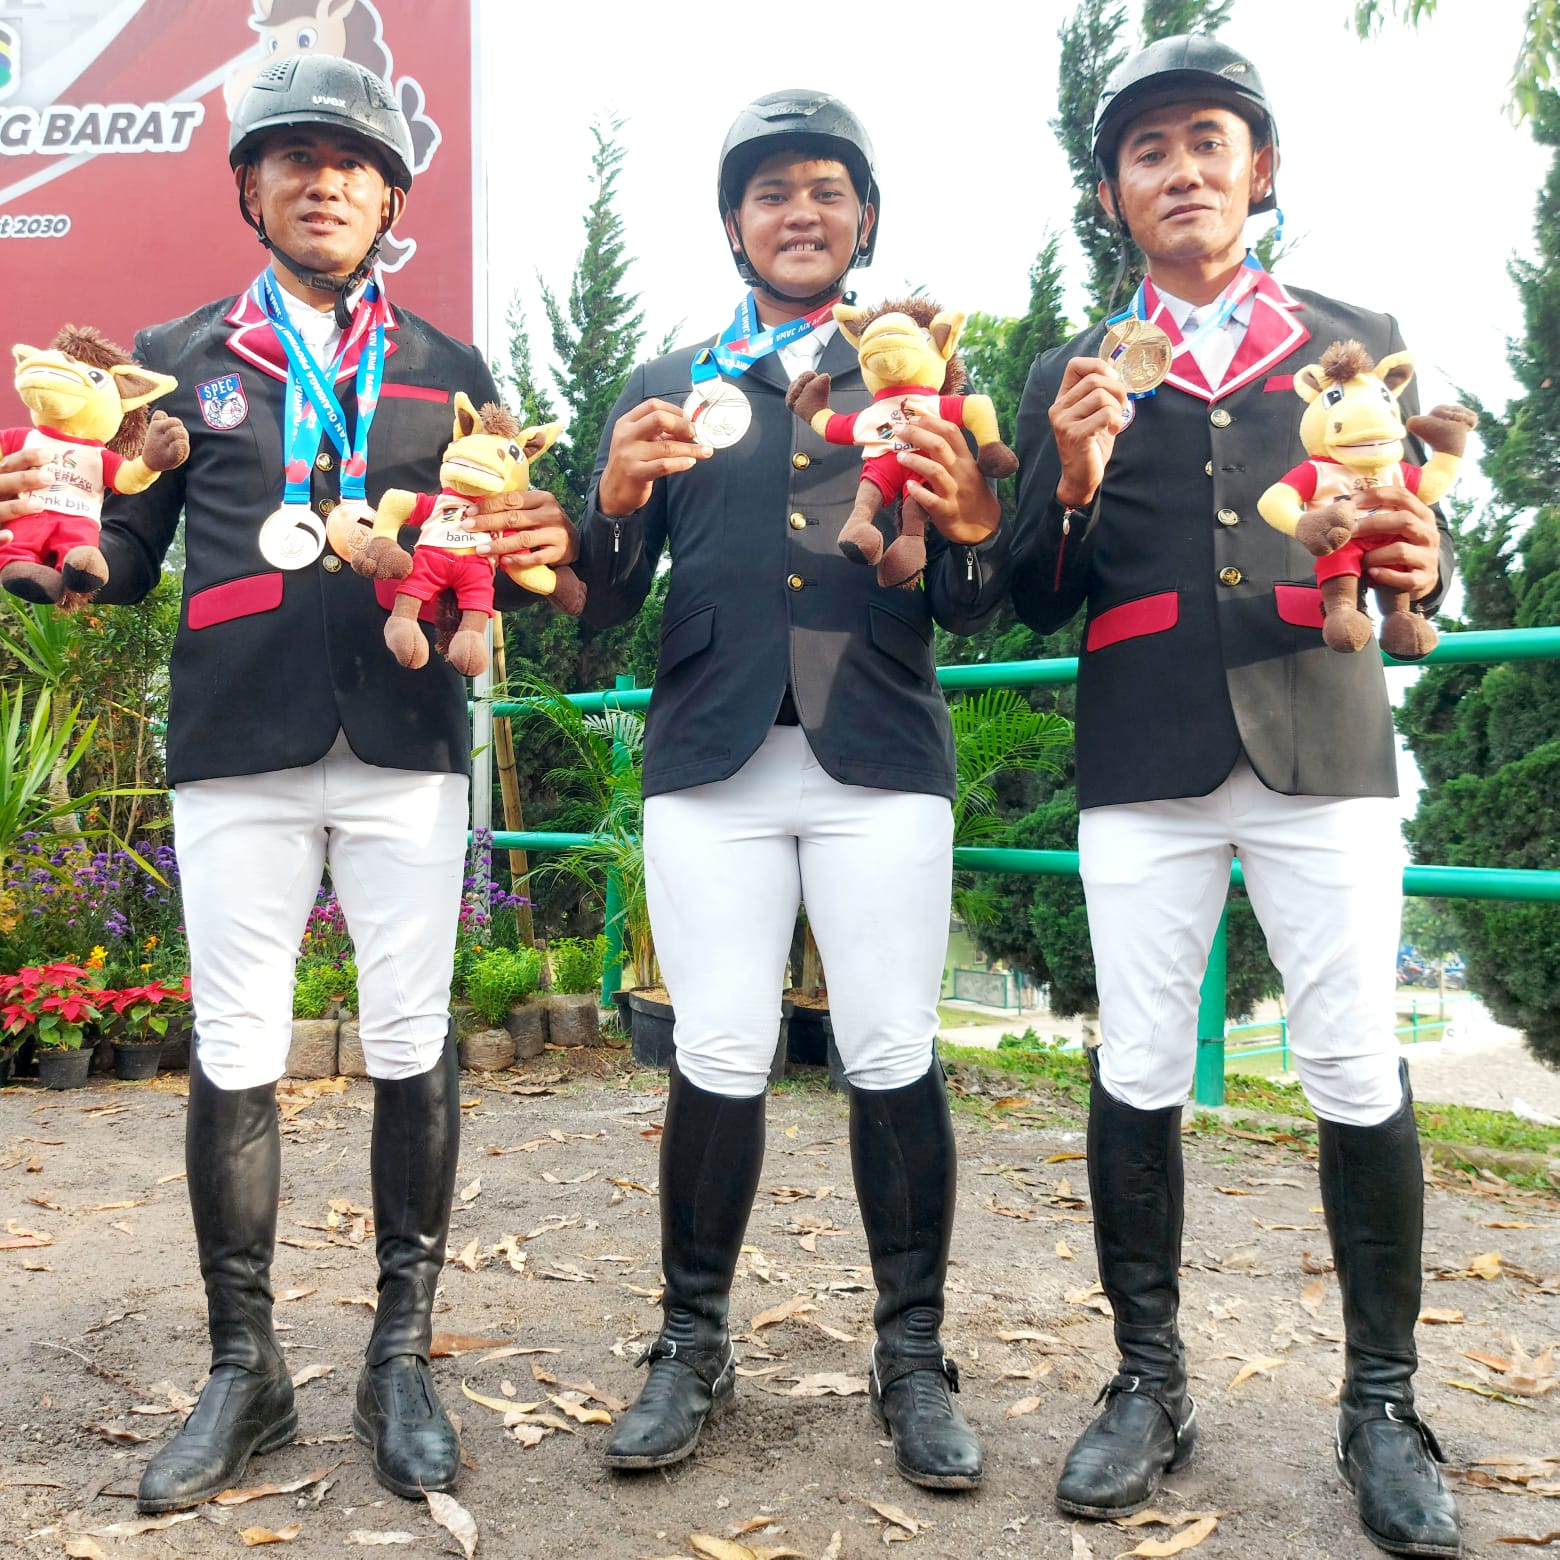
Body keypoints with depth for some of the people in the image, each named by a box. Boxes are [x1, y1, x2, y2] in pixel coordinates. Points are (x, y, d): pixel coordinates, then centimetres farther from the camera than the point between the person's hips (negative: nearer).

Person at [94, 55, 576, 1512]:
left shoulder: (449, 373, 15)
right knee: (233, 1059, 3)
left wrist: (546, 544, -10)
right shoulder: (179, 360, 14)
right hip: (235, 752, 0)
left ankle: (401, 1360, 18)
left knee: (411, 1047, 3)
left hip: (405, 749, 0)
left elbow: (504, 549, 12)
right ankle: (243, 1367, 20)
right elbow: (126, 555, 9)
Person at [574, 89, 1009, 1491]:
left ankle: (913, 1354, 16)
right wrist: (617, 499, -12)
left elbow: (967, 614, 8)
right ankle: (694, 1345, 19)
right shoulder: (671, 386, 16)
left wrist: (973, 525, -14)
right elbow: (606, 602, 9)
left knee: (893, 1059, 0)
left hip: (881, 760, 0)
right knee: (718, 1061, 1)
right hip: (711, 762, 1)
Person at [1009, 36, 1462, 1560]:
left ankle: (1382, 1402, 15)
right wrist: (1074, 488, -10)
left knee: (1358, 1073, -1)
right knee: (1136, 1074, 2)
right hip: (1142, 762, 0)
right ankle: (1148, 1380, 17)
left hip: (1321, 747, 0)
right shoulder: (1068, 377, 14)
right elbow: (1035, 602, 9)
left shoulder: (1358, 338, 15)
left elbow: (1422, 537, 14)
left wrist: (1416, 564, -10)